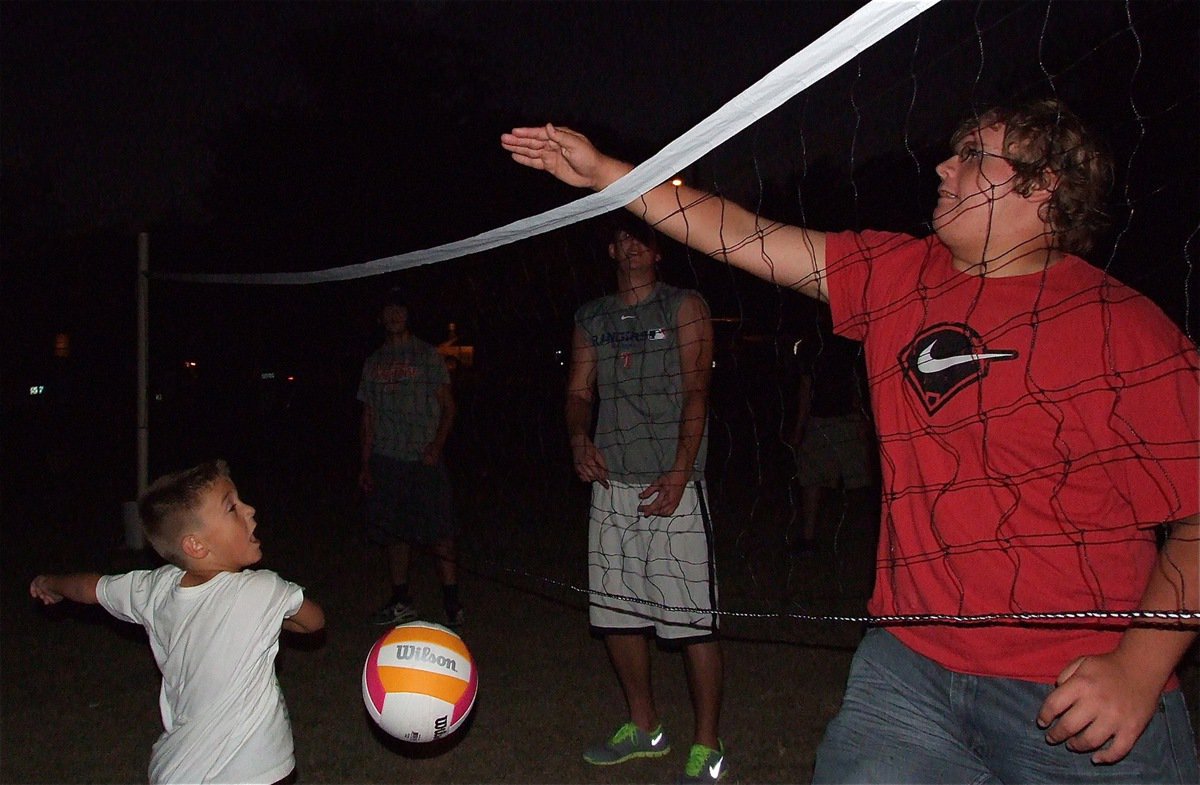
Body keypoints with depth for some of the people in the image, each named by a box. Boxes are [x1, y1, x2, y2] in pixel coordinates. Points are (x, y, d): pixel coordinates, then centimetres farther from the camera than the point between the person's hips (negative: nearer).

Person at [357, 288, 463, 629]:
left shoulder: (427, 355, 5)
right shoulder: (373, 363, 15)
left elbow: (448, 406, 2)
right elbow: (368, 417, 17)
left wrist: (437, 444, -13)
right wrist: (365, 464, 10)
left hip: (424, 460, -4)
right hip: (385, 460, 4)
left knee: (438, 533, -7)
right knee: (393, 532, 7)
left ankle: (452, 604, 0)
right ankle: (401, 602, 18)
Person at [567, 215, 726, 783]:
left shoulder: (684, 307, 2)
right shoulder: (591, 319, 17)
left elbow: (695, 390, -6)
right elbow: (579, 390, 15)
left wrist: (680, 471, -18)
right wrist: (579, 438, -7)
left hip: (672, 482, -5)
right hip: (612, 483, 5)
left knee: (692, 619, -5)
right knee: (614, 611, 10)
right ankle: (644, 729, 28)